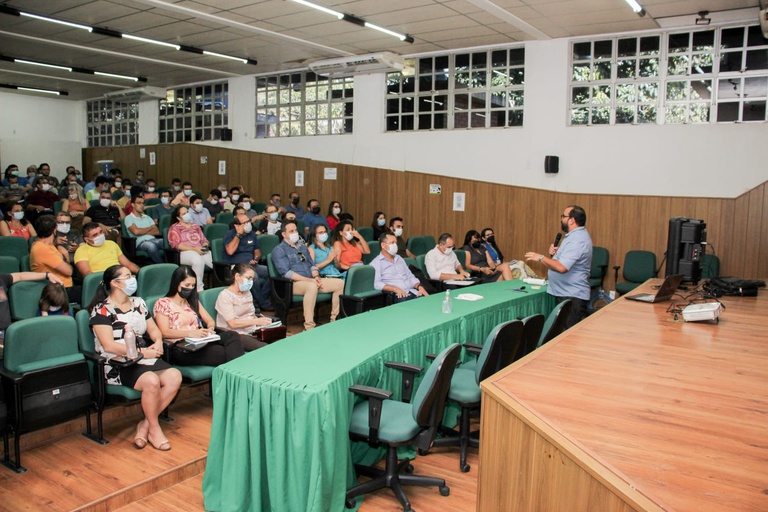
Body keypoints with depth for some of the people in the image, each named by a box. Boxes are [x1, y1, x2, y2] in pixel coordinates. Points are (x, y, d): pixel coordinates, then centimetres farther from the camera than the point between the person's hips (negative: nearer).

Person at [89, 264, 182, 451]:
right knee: (152, 381, -33)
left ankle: (145, 425, -9)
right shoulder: (102, 310, -6)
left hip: (145, 359, 7)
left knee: (175, 377, -21)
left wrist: (158, 341, -4)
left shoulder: (138, 303, 15)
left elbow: (153, 328, 19)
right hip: (119, 365, -6)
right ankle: (154, 428, -10)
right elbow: (109, 346, -16)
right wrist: (142, 352, -19)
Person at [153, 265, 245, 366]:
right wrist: (191, 333, -23)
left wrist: (210, 329, -5)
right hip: (180, 350, -6)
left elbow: (210, 321, 21)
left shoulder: (193, 302, 25)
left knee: (232, 335, -29)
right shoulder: (162, 303, 6)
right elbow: (165, 332, -7)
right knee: (222, 352, -35)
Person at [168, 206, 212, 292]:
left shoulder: (195, 226, 29)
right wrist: (193, 248, -14)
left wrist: (205, 246, -2)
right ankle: (199, 289, -36)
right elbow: (175, 244, -3)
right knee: (198, 260, -41)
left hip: (202, 252, 5)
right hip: (185, 252, -5)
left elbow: (204, 240, 25)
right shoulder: (175, 227, 11)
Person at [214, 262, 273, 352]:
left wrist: (262, 322, -3)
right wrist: (257, 321, -24)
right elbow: (232, 324, -16)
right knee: (265, 348, -33)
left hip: (252, 331, 7)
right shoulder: (225, 296, -7)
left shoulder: (247, 292, 18)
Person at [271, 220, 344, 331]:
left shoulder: (303, 247, 24)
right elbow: (286, 273, -12)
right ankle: (309, 326, -40)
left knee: (340, 283, -7)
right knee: (312, 286, -41)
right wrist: (309, 280, -18)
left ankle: (335, 319, -1)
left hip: (312, 281, 8)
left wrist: (316, 277, -3)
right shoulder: (279, 250, 0)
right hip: (294, 283, -8)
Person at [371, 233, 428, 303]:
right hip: (397, 295, -5)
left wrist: (420, 286, 3)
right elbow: (376, 283, -12)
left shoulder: (399, 259, 23)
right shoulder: (376, 263, 2)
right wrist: (395, 289, -23)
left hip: (412, 292, 5)